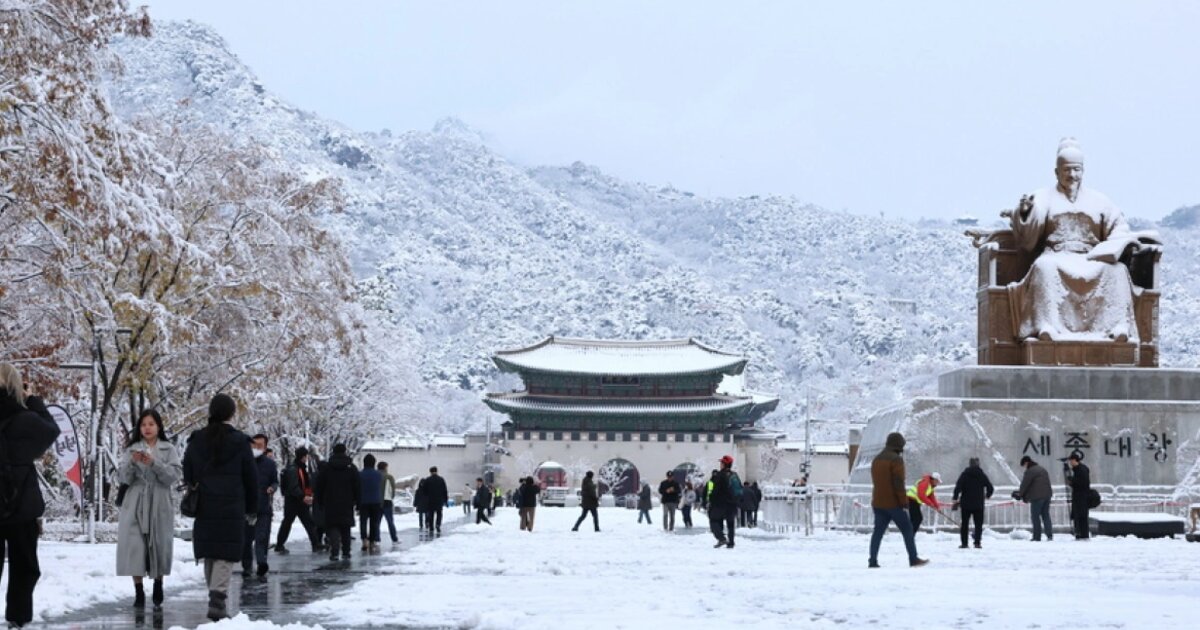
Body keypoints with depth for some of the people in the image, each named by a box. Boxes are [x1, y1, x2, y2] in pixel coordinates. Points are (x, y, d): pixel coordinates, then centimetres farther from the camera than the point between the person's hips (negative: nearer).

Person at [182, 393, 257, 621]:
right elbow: (251, 478, 1)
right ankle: (218, 597, -19)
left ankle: (216, 594, 16)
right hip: (231, 507, -3)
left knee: (210, 553, 13)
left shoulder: (196, 441, 6)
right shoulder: (239, 442, -3)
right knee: (226, 554, -5)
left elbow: (187, 476, 9)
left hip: (203, 508, 3)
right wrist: (252, 509, 10)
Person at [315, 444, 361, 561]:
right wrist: (358, 502, 7)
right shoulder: (352, 468, 2)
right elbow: (358, 486, 2)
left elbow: (319, 486, 4)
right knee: (346, 529, 12)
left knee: (333, 528, -2)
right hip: (347, 504, 1)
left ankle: (334, 551, -20)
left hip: (330, 504, -1)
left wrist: (319, 502, 12)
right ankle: (346, 552, 13)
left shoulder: (326, 467, 1)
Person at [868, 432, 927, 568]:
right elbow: (899, 483, -17)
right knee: (907, 529, 3)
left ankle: (873, 561, -2)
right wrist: (904, 501, -12)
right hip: (893, 503, -7)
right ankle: (913, 559, 3)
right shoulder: (896, 459, -12)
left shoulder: (876, 459, 15)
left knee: (878, 531, 6)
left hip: (878, 502, 7)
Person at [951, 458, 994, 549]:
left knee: (964, 524, 9)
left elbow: (958, 487, -14)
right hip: (979, 504, 0)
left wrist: (955, 499, -8)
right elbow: (990, 488, 3)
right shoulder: (982, 475, 2)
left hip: (966, 504, 0)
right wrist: (987, 496, 23)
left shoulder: (964, 474, -3)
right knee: (978, 524, 5)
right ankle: (977, 542, -7)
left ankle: (964, 543, 7)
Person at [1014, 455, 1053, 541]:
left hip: (1037, 497, -8)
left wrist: (1020, 494, 8)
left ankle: (1037, 537, -1)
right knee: (1045, 515, 12)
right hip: (1047, 495, 8)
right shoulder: (1042, 469, 18)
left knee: (1035, 516, -1)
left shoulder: (1030, 471, -11)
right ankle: (1050, 535, 5)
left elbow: (1024, 484, -9)